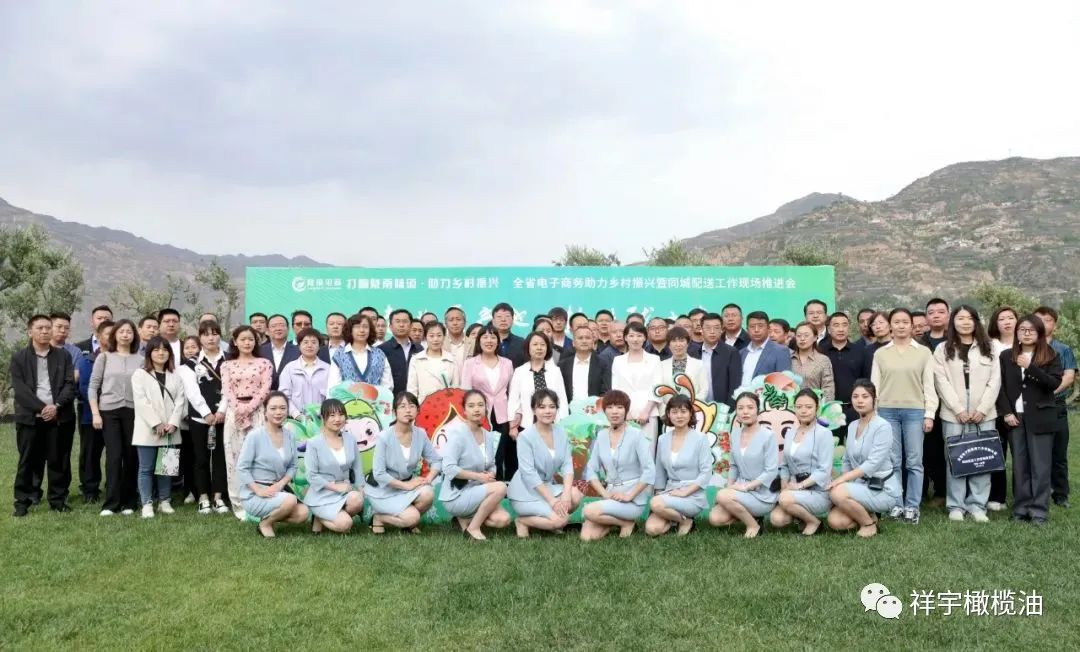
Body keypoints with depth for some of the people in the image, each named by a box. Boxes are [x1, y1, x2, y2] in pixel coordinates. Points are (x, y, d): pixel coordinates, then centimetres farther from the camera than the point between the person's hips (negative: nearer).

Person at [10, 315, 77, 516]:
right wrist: (41, 408, -13)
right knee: (28, 461, 2)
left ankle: (58, 500, 12)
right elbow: (20, 388, -4)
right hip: (29, 417, -1)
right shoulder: (19, 357, 7)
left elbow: (70, 384, 2)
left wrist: (56, 406, -12)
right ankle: (22, 501, 9)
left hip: (59, 416, 1)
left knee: (59, 461, 4)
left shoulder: (63, 356, 11)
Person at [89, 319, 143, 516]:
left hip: (133, 411, 1)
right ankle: (111, 503, 0)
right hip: (109, 411, -1)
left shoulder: (140, 360, 8)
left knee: (131, 456, 3)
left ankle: (128, 502, 13)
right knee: (114, 456, -6)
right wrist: (95, 413, -5)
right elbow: (92, 387, 3)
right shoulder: (104, 357, 5)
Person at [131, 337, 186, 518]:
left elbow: (180, 401, 4)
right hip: (148, 429, -3)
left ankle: (165, 501, 16)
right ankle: (147, 504, 3)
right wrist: (156, 424, -14)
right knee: (146, 468, -1)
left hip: (170, 430, 3)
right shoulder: (140, 374, 2)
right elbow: (141, 402, -8)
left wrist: (173, 423, -9)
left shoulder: (175, 376, 12)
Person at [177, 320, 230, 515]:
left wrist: (222, 411, -14)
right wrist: (207, 413, -13)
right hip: (199, 416, 0)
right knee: (201, 458, 4)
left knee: (220, 456, 2)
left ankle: (218, 497, 9)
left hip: (223, 416, 0)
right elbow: (192, 391, -4)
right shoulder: (191, 364, 6)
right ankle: (203, 497, 11)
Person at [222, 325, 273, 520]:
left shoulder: (264, 363, 8)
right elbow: (227, 390, 1)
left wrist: (249, 408, -14)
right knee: (234, 458, 1)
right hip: (234, 413, 2)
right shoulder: (227, 365, 13)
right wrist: (239, 409, -14)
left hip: (257, 412, -2)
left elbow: (265, 389, -2)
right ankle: (239, 505, 7)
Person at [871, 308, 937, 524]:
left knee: (914, 461, 0)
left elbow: (929, 385, 4)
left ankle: (912, 507, 7)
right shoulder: (880, 353, 8)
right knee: (892, 461, 3)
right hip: (887, 411, 1)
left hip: (915, 411, -1)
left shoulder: (924, 352, 5)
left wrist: (929, 414, -2)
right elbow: (874, 385, 8)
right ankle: (895, 505, 10)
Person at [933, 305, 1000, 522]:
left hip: (984, 413, 2)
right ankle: (955, 506, 7)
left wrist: (982, 409, -7)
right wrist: (959, 410, -11)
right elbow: (942, 382, -2)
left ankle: (977, 505, 8)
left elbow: (995, 381, 4)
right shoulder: (943, 349, 5)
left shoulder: (988, 348, 11)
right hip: (953, 413, -1)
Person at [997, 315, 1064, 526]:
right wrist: (1007, 412, -5)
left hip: (1041, 418, -2)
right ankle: (1021, 508, 9)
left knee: (1040, 465, -2)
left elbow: (1055, 383, -11)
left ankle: (1039, 511, 0)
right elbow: (1000, 386, 5)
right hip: (1015, 417, 2)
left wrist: (1031, 367, -20)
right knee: (1019, 466, 5)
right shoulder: (1006, 356, 8)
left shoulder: (1051, 356, 2)